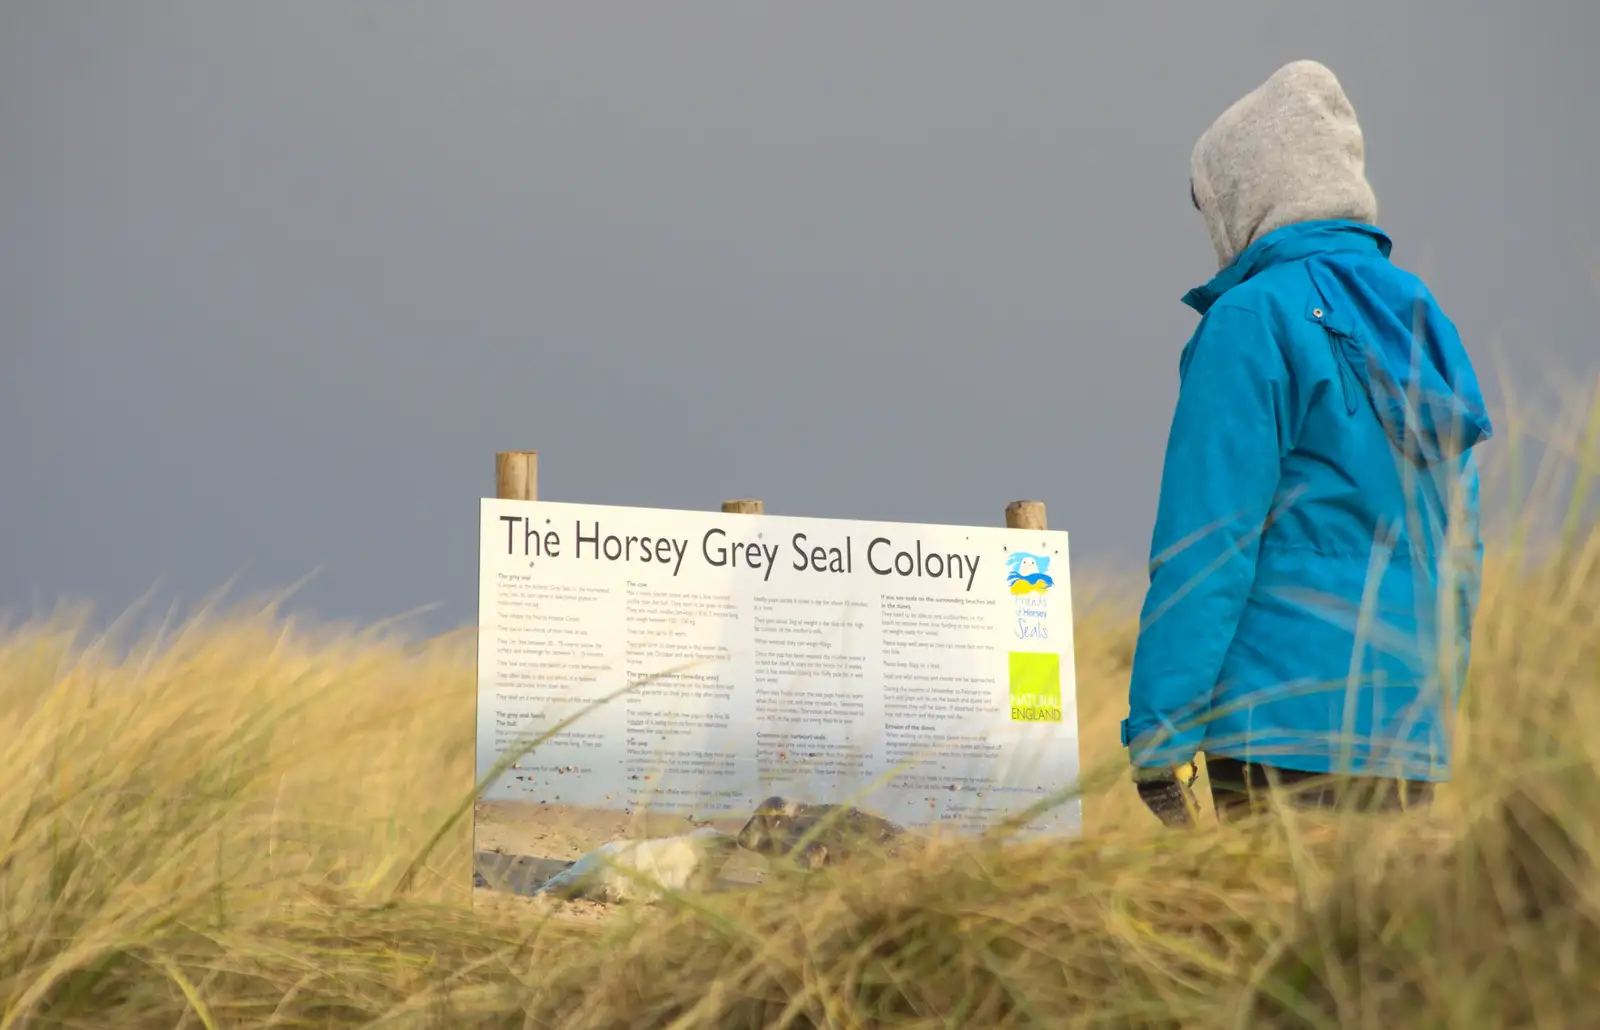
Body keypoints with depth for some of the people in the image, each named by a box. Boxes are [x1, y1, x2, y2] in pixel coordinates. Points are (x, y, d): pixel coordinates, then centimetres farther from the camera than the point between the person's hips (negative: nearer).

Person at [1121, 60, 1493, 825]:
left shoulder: (1254, 321, -8)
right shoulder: (1420, 317, 15)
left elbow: (1207, 541, -13)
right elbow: (1460, 547, 18)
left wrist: (1158, 731, -12)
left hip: (1284, 726, -7)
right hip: (1410, 737, 7)